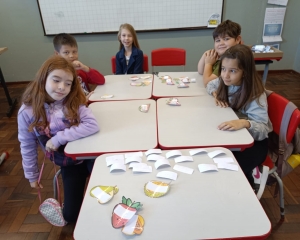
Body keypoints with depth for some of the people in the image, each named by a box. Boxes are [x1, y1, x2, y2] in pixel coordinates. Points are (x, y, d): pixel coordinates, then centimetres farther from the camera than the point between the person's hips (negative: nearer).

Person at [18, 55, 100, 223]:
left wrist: (59, 138, -28)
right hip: (68, 164, 2)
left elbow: (93, 126, -28)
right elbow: (27, 146, -1)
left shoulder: (74, 102, -14)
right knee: (71, 215, 5)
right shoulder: (27, 112, -12)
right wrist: (32, 175, 8)